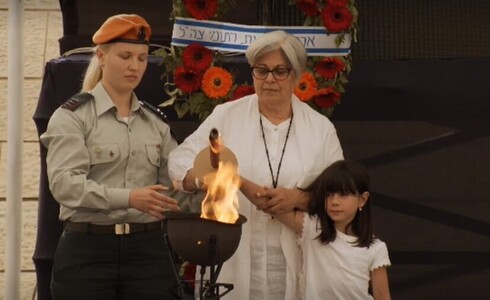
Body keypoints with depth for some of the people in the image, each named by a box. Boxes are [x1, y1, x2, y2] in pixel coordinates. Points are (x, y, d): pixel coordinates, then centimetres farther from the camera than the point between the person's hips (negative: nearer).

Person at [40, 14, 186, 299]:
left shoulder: (155, 121, 14)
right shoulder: (72, 116, -1)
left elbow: (173, 185, 7)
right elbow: (64, 182, -15)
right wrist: (128, 197, -27)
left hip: (147, 249, 4)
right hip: (87, 250, -3)